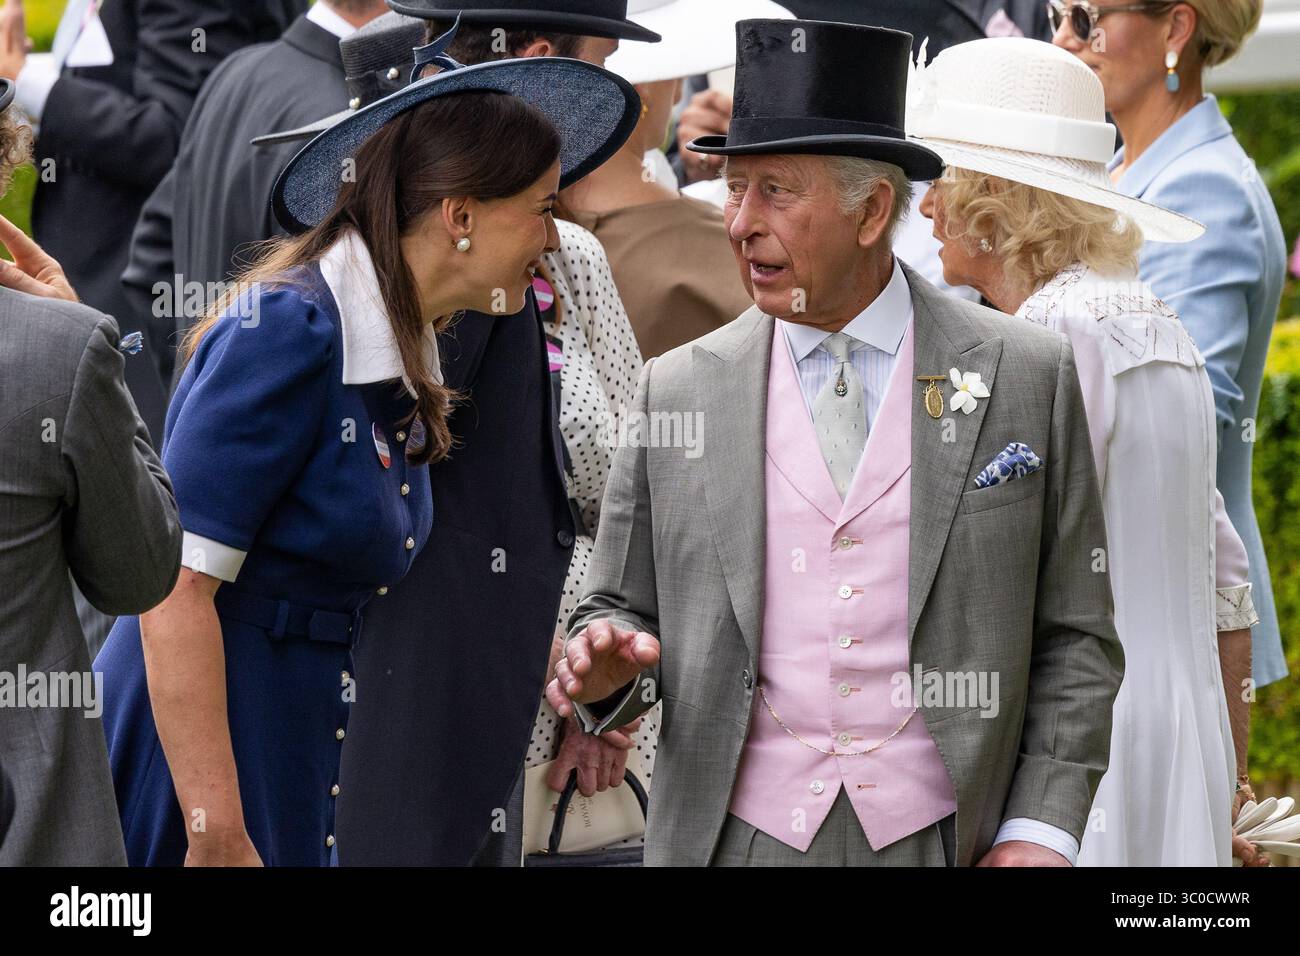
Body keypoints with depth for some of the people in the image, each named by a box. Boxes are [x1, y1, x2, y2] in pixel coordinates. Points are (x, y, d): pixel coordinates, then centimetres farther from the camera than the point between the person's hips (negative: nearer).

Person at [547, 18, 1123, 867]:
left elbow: (1075, 638, 3)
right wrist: (608, 661, -11)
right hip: (735, 838, 1)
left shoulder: (1028, 379, 1)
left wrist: (1040, 829, -5)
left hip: (938, 839, -1)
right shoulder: (676, 391, 6)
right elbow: (624, 606, 11)